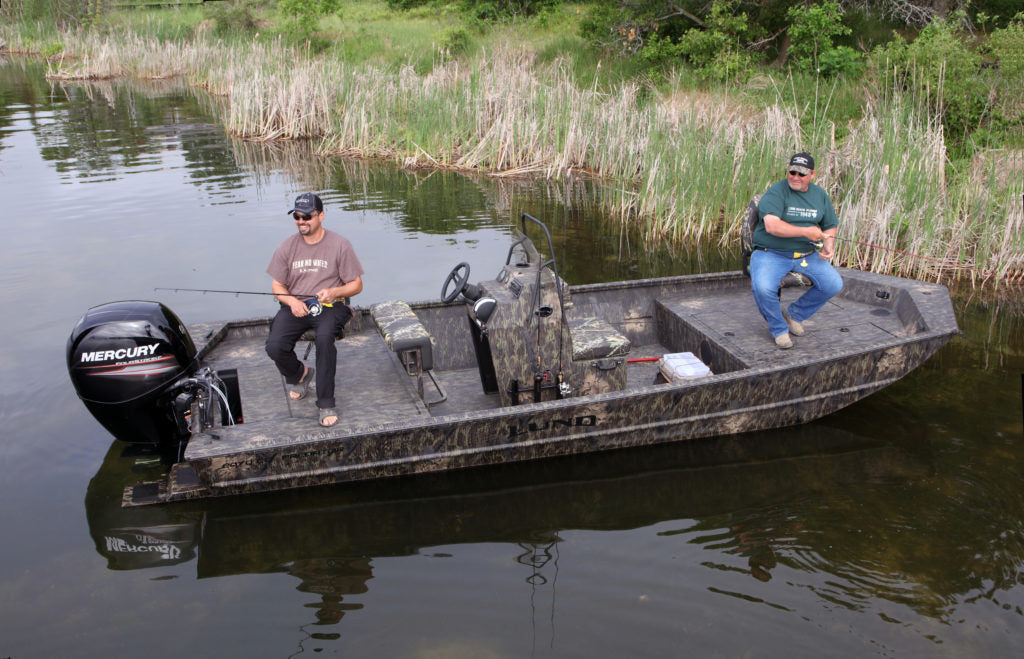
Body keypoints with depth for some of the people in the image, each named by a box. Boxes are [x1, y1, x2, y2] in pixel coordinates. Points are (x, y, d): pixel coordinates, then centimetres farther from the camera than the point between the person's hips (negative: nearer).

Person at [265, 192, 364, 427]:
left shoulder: (339, 244, 0)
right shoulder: (287, 246, 8)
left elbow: (356, 285, 2)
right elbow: (277, 285, 11)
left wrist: (334, 292, -19)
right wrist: (292, 301, -11)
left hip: (330, 306, -3)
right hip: (295, 307, 3)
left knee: (324, 337, -36)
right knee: (274, 347, -22)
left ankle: (326, 404, -24)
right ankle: (299, 374, 14)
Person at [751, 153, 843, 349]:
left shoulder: (820, 195, 11)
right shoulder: (775, 192, -10)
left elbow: (830, 227, 21)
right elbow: (771, 225, -25)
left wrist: (828, 244, -1)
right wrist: (805, 231, -22)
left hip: (806, 255, 5)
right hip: (771, 254, -5)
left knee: (834, 284, -12)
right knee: (763, 288, -32)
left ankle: (795, 314, 14)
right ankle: (778, 328, -1)